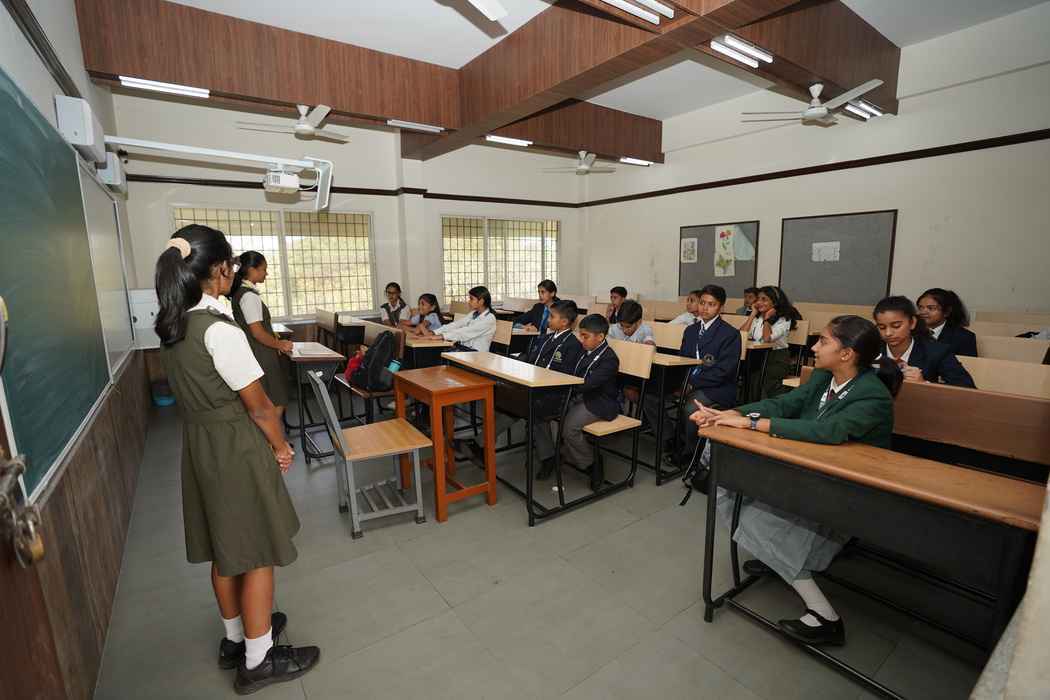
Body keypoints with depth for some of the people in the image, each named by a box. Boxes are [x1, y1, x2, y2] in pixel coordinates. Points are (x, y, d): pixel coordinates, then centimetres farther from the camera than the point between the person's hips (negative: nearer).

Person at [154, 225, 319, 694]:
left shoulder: (172, 326, 3)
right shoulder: (219, 330, -24)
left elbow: (195, 391, 9)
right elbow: (257, 405, -19)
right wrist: (281, 447, -3)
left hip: (199, 444, 8)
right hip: (236, 449, -8)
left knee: (225, 548, 22)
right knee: (257, 552, 8)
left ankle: (235, 637, 41)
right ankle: (258, 659, 24)